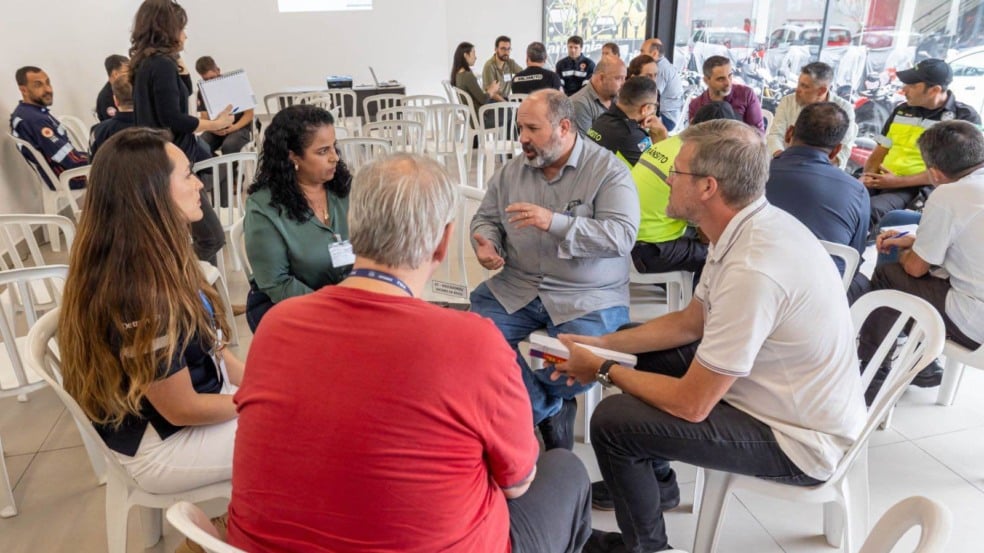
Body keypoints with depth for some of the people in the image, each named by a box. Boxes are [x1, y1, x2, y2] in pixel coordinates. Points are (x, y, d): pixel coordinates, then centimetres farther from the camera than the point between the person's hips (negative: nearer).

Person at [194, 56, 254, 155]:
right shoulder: (202, 91, 5)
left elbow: (249, 114, -4)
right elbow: (204, 119, 1)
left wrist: (234, 127, -23)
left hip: (240, 128, -3)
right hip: (216, 130, 3)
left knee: (229, 146, -37)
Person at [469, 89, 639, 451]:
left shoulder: (609, 171, -6)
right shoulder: (511, 171, 9)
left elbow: (622, 236, -18)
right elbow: (486, 218, 15)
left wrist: (554, 222, -27)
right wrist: (486, 244, -10)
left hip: (587, 298, -4)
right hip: (516, 288, 4)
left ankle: (528, 408, 11)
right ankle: (549, 410, 6)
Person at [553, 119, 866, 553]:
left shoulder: (753, 270, -33)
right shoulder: (751, 225, -4)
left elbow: (692, 404, -27)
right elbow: (691, 322, 9)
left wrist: (604, 370, -12)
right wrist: (603, 344, 2)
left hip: (799, 439, -9)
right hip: (782, 393, 9)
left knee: (612, 420, -15)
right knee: (641, 356, 14)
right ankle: (654, 482, 35)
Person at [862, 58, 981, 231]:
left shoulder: (965, 117, 1)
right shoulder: (902, 110, 17)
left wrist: (898, 182, -15)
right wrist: (866, 176, -4)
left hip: (918, 188, -5)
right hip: (879, 181, 5)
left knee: (871, 209, -36)